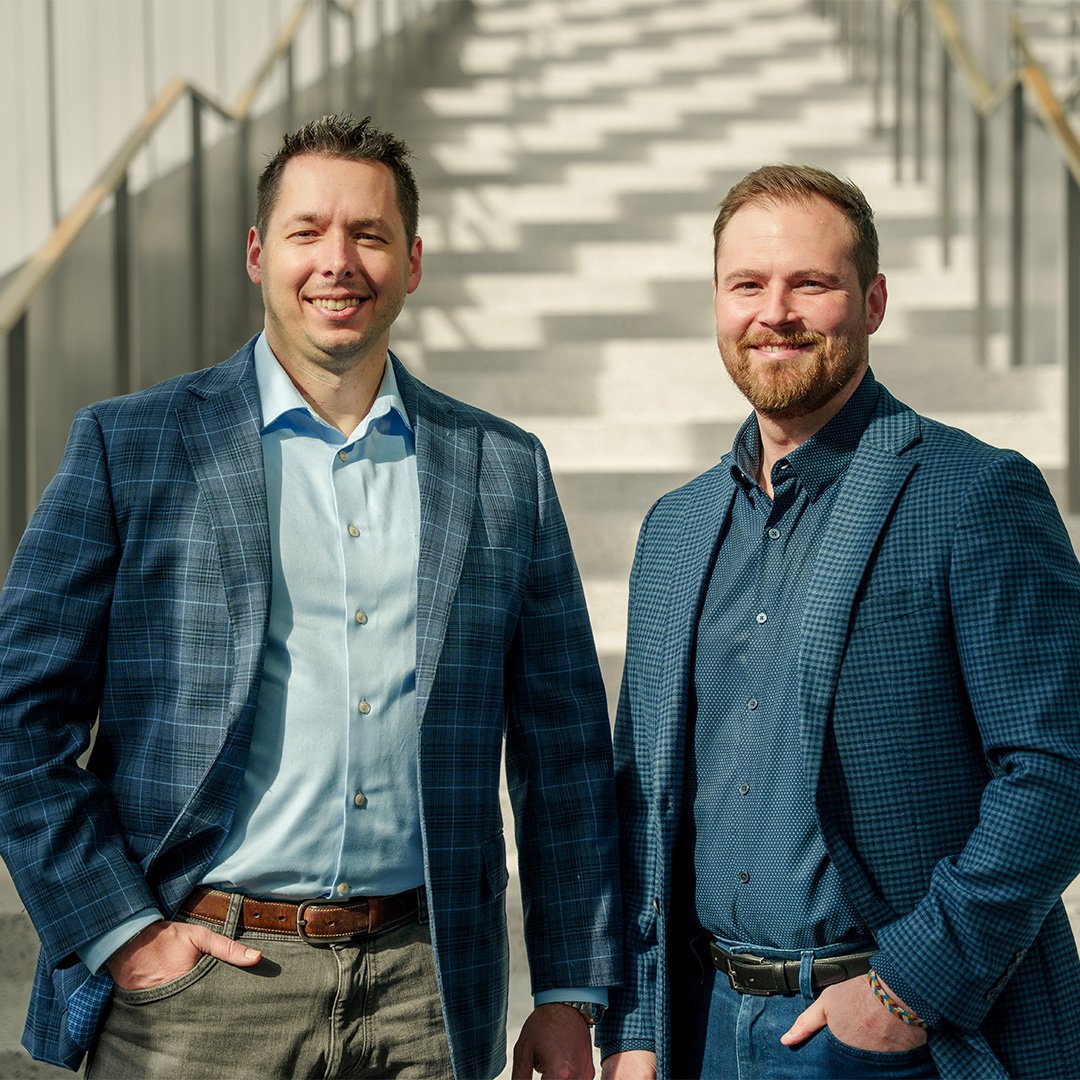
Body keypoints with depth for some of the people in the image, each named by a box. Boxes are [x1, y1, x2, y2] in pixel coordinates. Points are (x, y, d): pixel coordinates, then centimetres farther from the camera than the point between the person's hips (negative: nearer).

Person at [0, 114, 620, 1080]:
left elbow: (564, 747, 9)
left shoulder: (504, 469, 7)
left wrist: (570, 995, 6)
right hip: (197, 981, -2)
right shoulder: (126, 447, 1)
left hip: (422, 995, 2)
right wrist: (118, 929, -8)